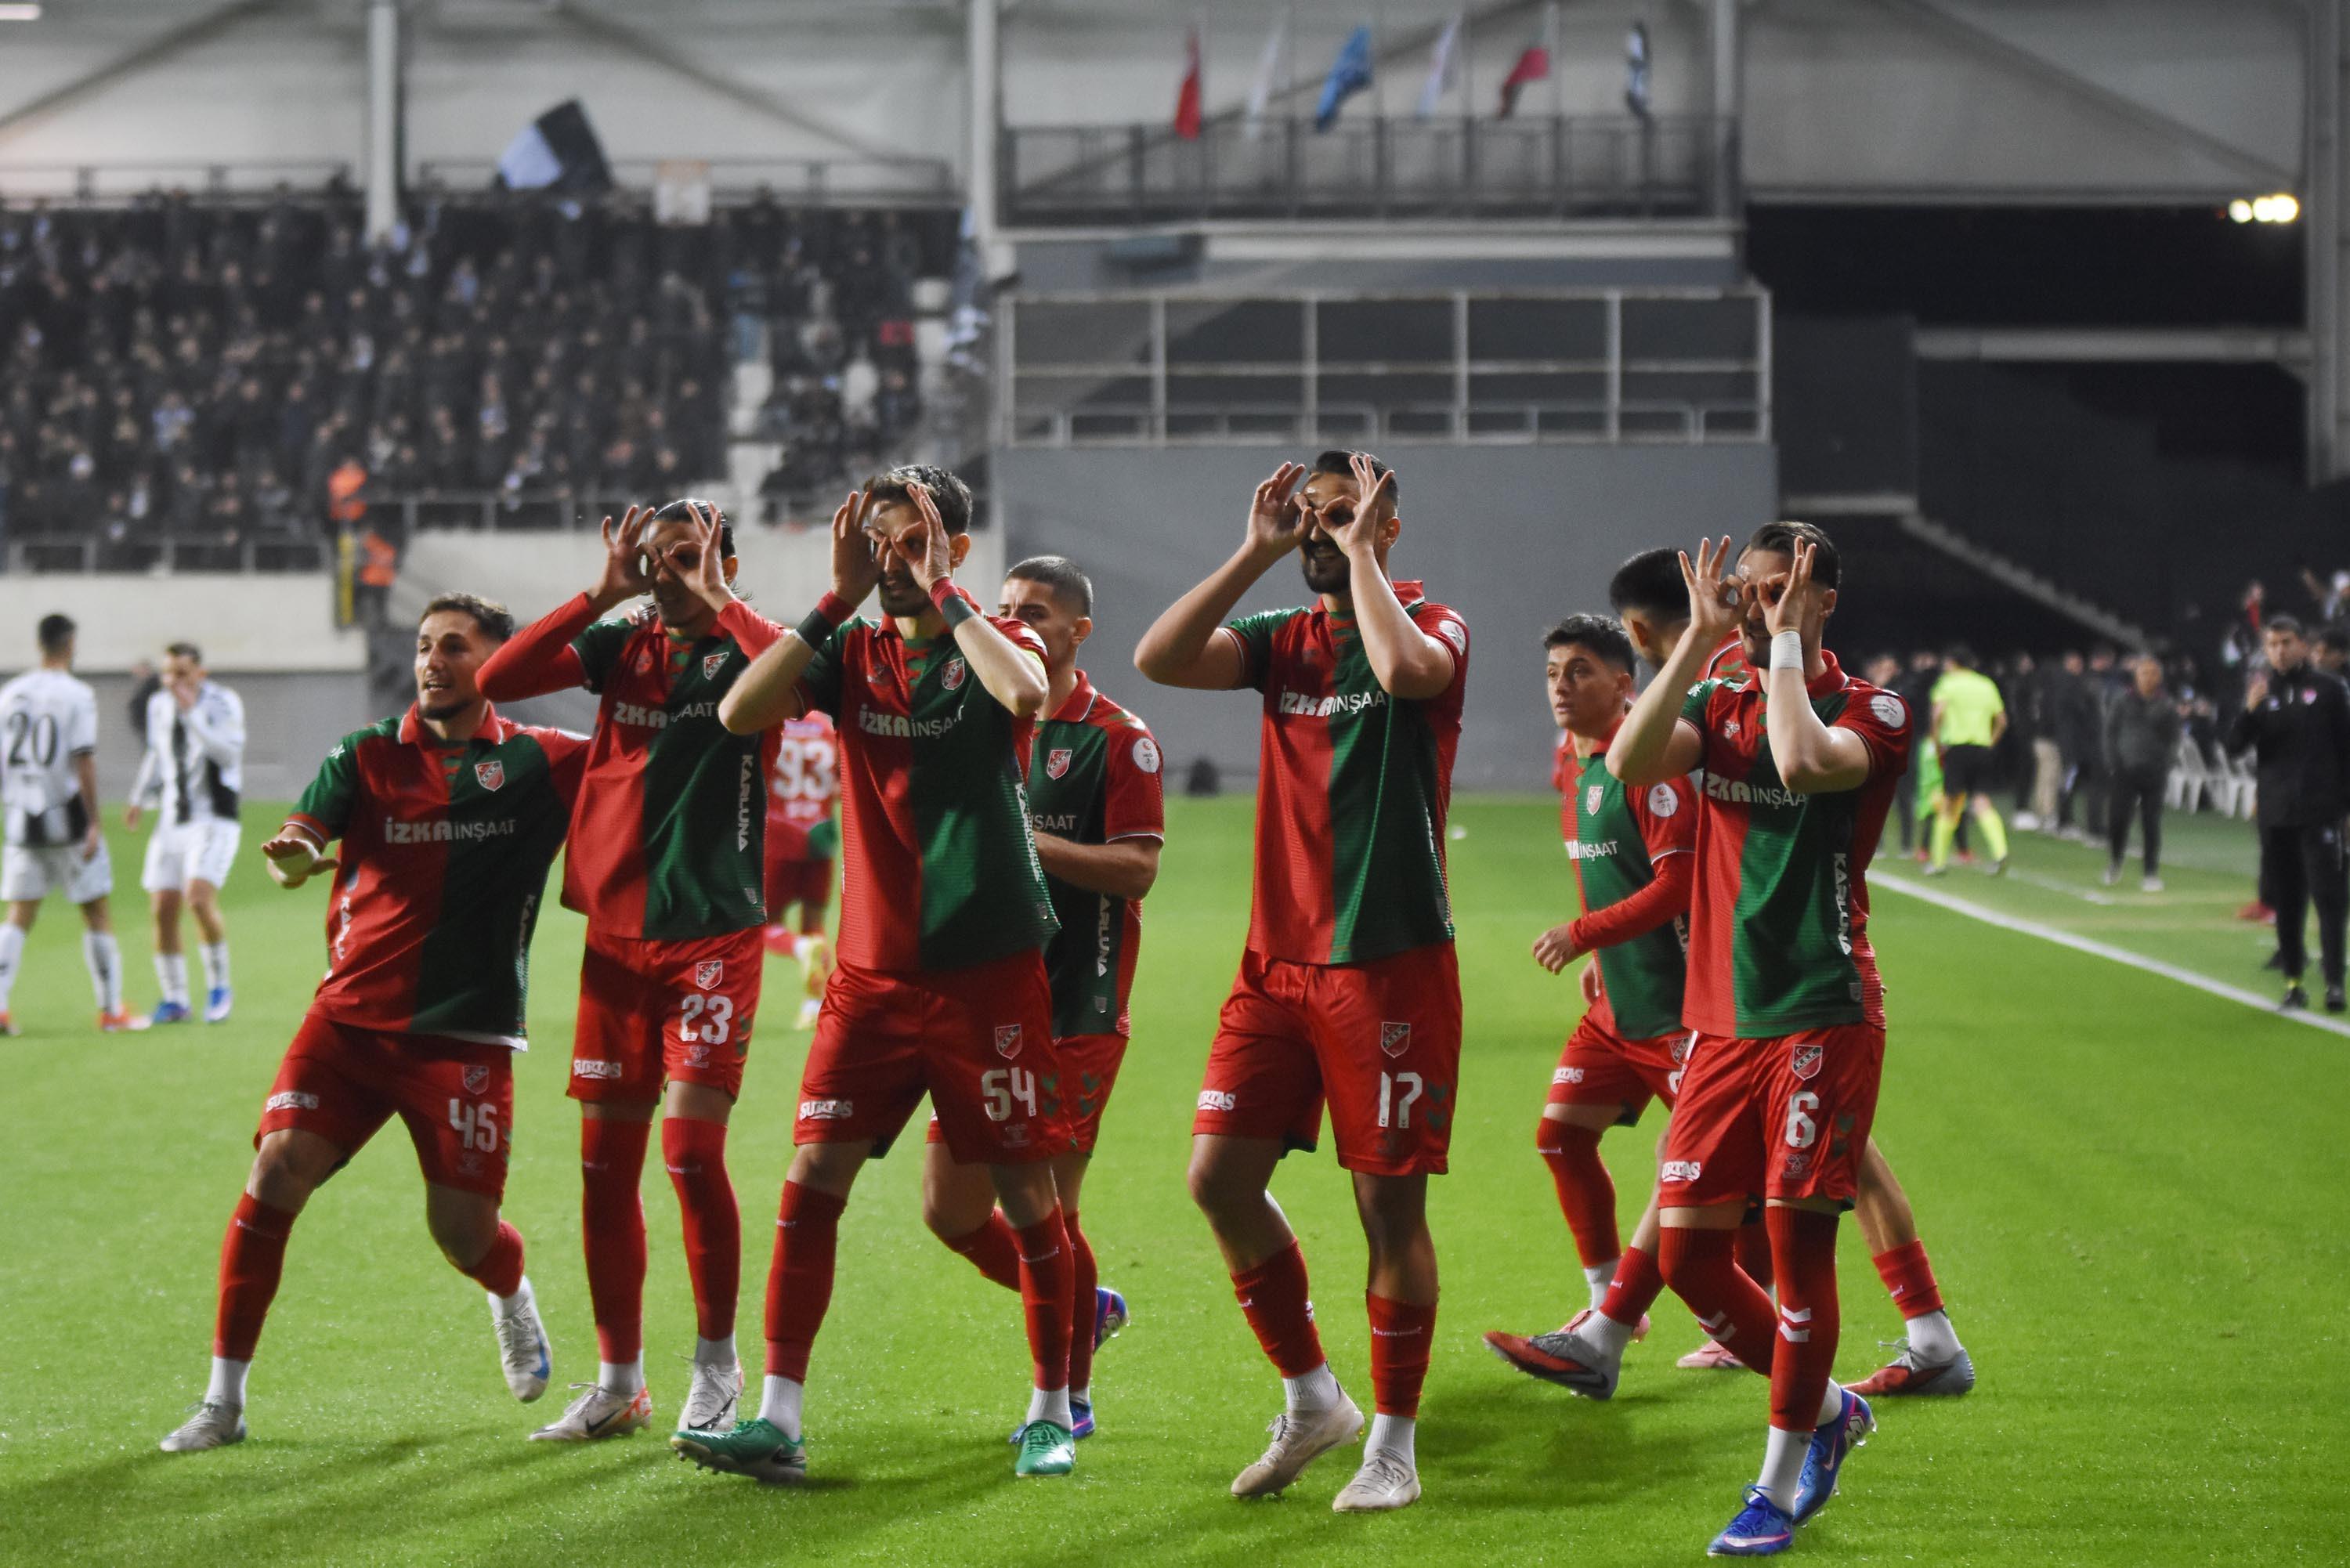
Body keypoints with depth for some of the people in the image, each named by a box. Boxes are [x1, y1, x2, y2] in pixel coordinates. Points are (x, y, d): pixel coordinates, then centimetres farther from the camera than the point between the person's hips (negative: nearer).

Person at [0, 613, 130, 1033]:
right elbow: (84, 760, -14)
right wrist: (94, 822, -12)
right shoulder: (77, 695, -9)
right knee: (97, 915, 6)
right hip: (68, 819, -4)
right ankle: (111, 1009, 9)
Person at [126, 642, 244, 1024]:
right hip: (172, 820, 6)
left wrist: (193, 712, -29)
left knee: (199, 897, -23)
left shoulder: (223, 703, -8)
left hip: (214, 820, -6)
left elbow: (228, 752, -25)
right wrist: (140, 800, 14)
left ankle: (219, 986, -5)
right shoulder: (159, 706, 10)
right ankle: (174, 1000, 12)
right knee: (162, 908, -1)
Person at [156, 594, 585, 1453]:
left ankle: (513, 1297, 36)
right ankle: (223, 1400, -6)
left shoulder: (538, 762, 2)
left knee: (462, 1228, -4)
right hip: (351, 1016, 1)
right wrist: (293, 858, -33)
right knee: (276, 1171, -14)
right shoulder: (367, 755, 5)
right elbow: (299, 843, -8)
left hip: (466, 1032, -1)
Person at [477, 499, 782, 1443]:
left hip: (714, 938, -5)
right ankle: (618, 1383, 15)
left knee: (692, 1149, -12)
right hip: (615, 933, 5)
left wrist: (716, 600, -17)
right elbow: (495, 680, -2)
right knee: (605, 1161, 5)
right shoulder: (620, 646, 9)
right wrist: (602, 594, -5)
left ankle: (716, 1364, 6)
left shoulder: (740, 650, -4)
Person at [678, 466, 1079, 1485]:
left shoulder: (994, 644, -2)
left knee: (1024, 1190, 3)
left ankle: (1052, 1412, 18)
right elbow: (739, 712, -10)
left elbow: (1026, 692, -28)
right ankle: (778, 1421, -5)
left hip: (989, 968, -3)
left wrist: (937, 594, -18)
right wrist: (840, 598, -12)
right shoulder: (852, 650, 6)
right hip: (873, 969, 3)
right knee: (813, 1177, -6)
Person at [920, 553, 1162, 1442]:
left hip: (1075, 1014, -6)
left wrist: (1027, 839, -20)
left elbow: (1137, 868, -13)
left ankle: (1071, 1394, 12)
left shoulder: (1117, 739, -5)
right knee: (950, 1208, 6)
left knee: (1043, 1210, -5)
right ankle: (1087, 1306, 30)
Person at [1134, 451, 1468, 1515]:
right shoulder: (1283, 638, 12)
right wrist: (1258, 551, -3)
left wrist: (1359, 550, -14)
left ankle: (1393, 1445, 11)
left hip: (1390, 965, -5)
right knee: (1219, 1175, -1)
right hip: (1277, 960, 5)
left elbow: (1403, 668, -27)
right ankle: (1311, 1402, 17)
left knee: (1389, 1202, -2)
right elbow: (1159, 658, -3)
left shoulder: (1434, 627, -3)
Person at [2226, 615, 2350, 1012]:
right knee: (2285, 900, 7)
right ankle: (2293, 982, 14)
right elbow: (2235, 746, 2)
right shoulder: (2261, 691, 8)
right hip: (2275, 812, 3)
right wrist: (2249, 711, -17)